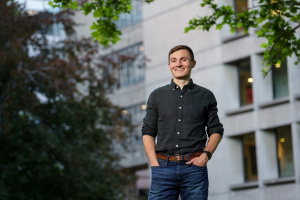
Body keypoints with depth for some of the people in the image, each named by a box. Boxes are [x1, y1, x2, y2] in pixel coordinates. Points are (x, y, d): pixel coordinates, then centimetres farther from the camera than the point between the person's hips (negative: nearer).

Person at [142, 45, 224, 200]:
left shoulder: (206, 96, 11)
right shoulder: (157, 96, 12)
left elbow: (216, 130, 13)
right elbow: (148, 132, 11)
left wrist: (206, 154, -4)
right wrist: (154, 163, -2)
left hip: (194, 167, 0)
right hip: (163, 168, 0)